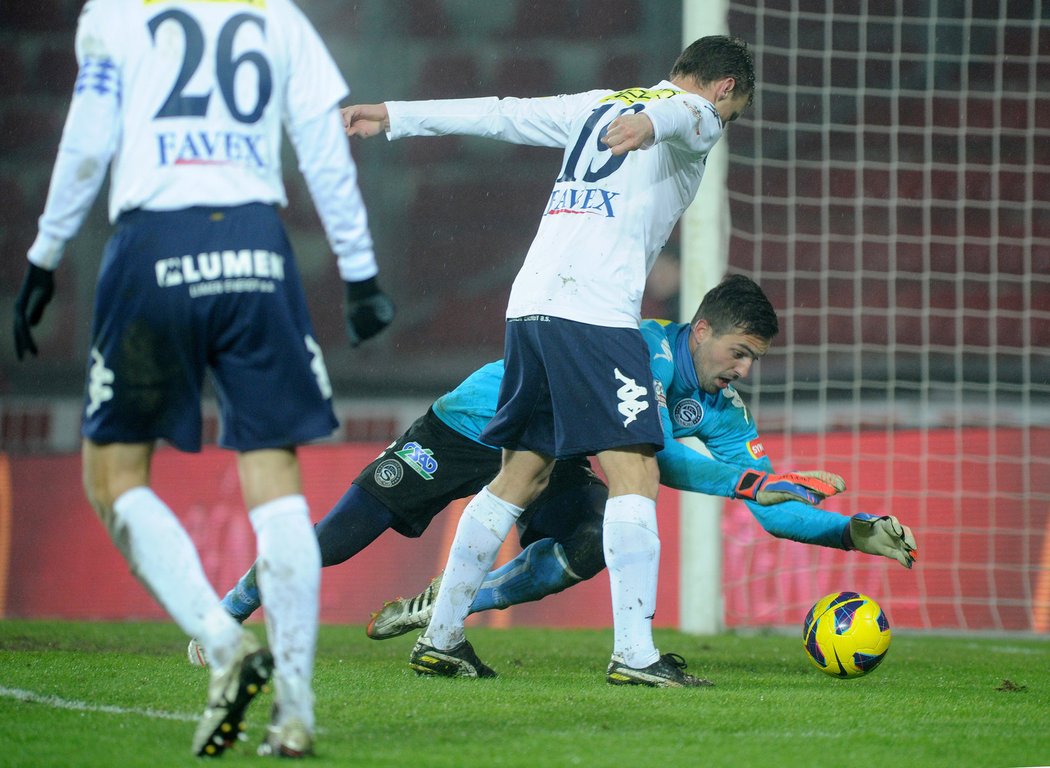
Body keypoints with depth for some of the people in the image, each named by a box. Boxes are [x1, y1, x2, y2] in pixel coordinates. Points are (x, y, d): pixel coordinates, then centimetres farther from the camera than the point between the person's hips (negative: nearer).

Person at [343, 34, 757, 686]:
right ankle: (635, 651, -19)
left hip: (530, 308, 8)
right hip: (596, 315, -8)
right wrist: (649, 125, -45)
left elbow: (501, 114, 26)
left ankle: (441, 638, 18)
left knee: (521, 477, 15)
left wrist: (395, 117, 30)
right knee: (635, 475, -10)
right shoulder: (698, 117, 4)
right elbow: (681, 112, -21)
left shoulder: (601, 106, 25)